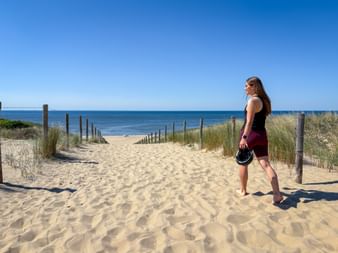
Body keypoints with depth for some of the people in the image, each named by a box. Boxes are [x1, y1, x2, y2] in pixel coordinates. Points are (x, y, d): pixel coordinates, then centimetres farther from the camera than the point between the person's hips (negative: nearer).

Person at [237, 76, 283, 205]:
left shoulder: (252, 100, -12)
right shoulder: (264, 100, 15)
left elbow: (249, 121, -21)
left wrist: (244, 137, -26)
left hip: (250, 134, -7)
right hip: (261, 135, 7)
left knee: (243, 163, 11)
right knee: (266, 164, 0)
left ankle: (243, 190, 23)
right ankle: (277, 193, -11)